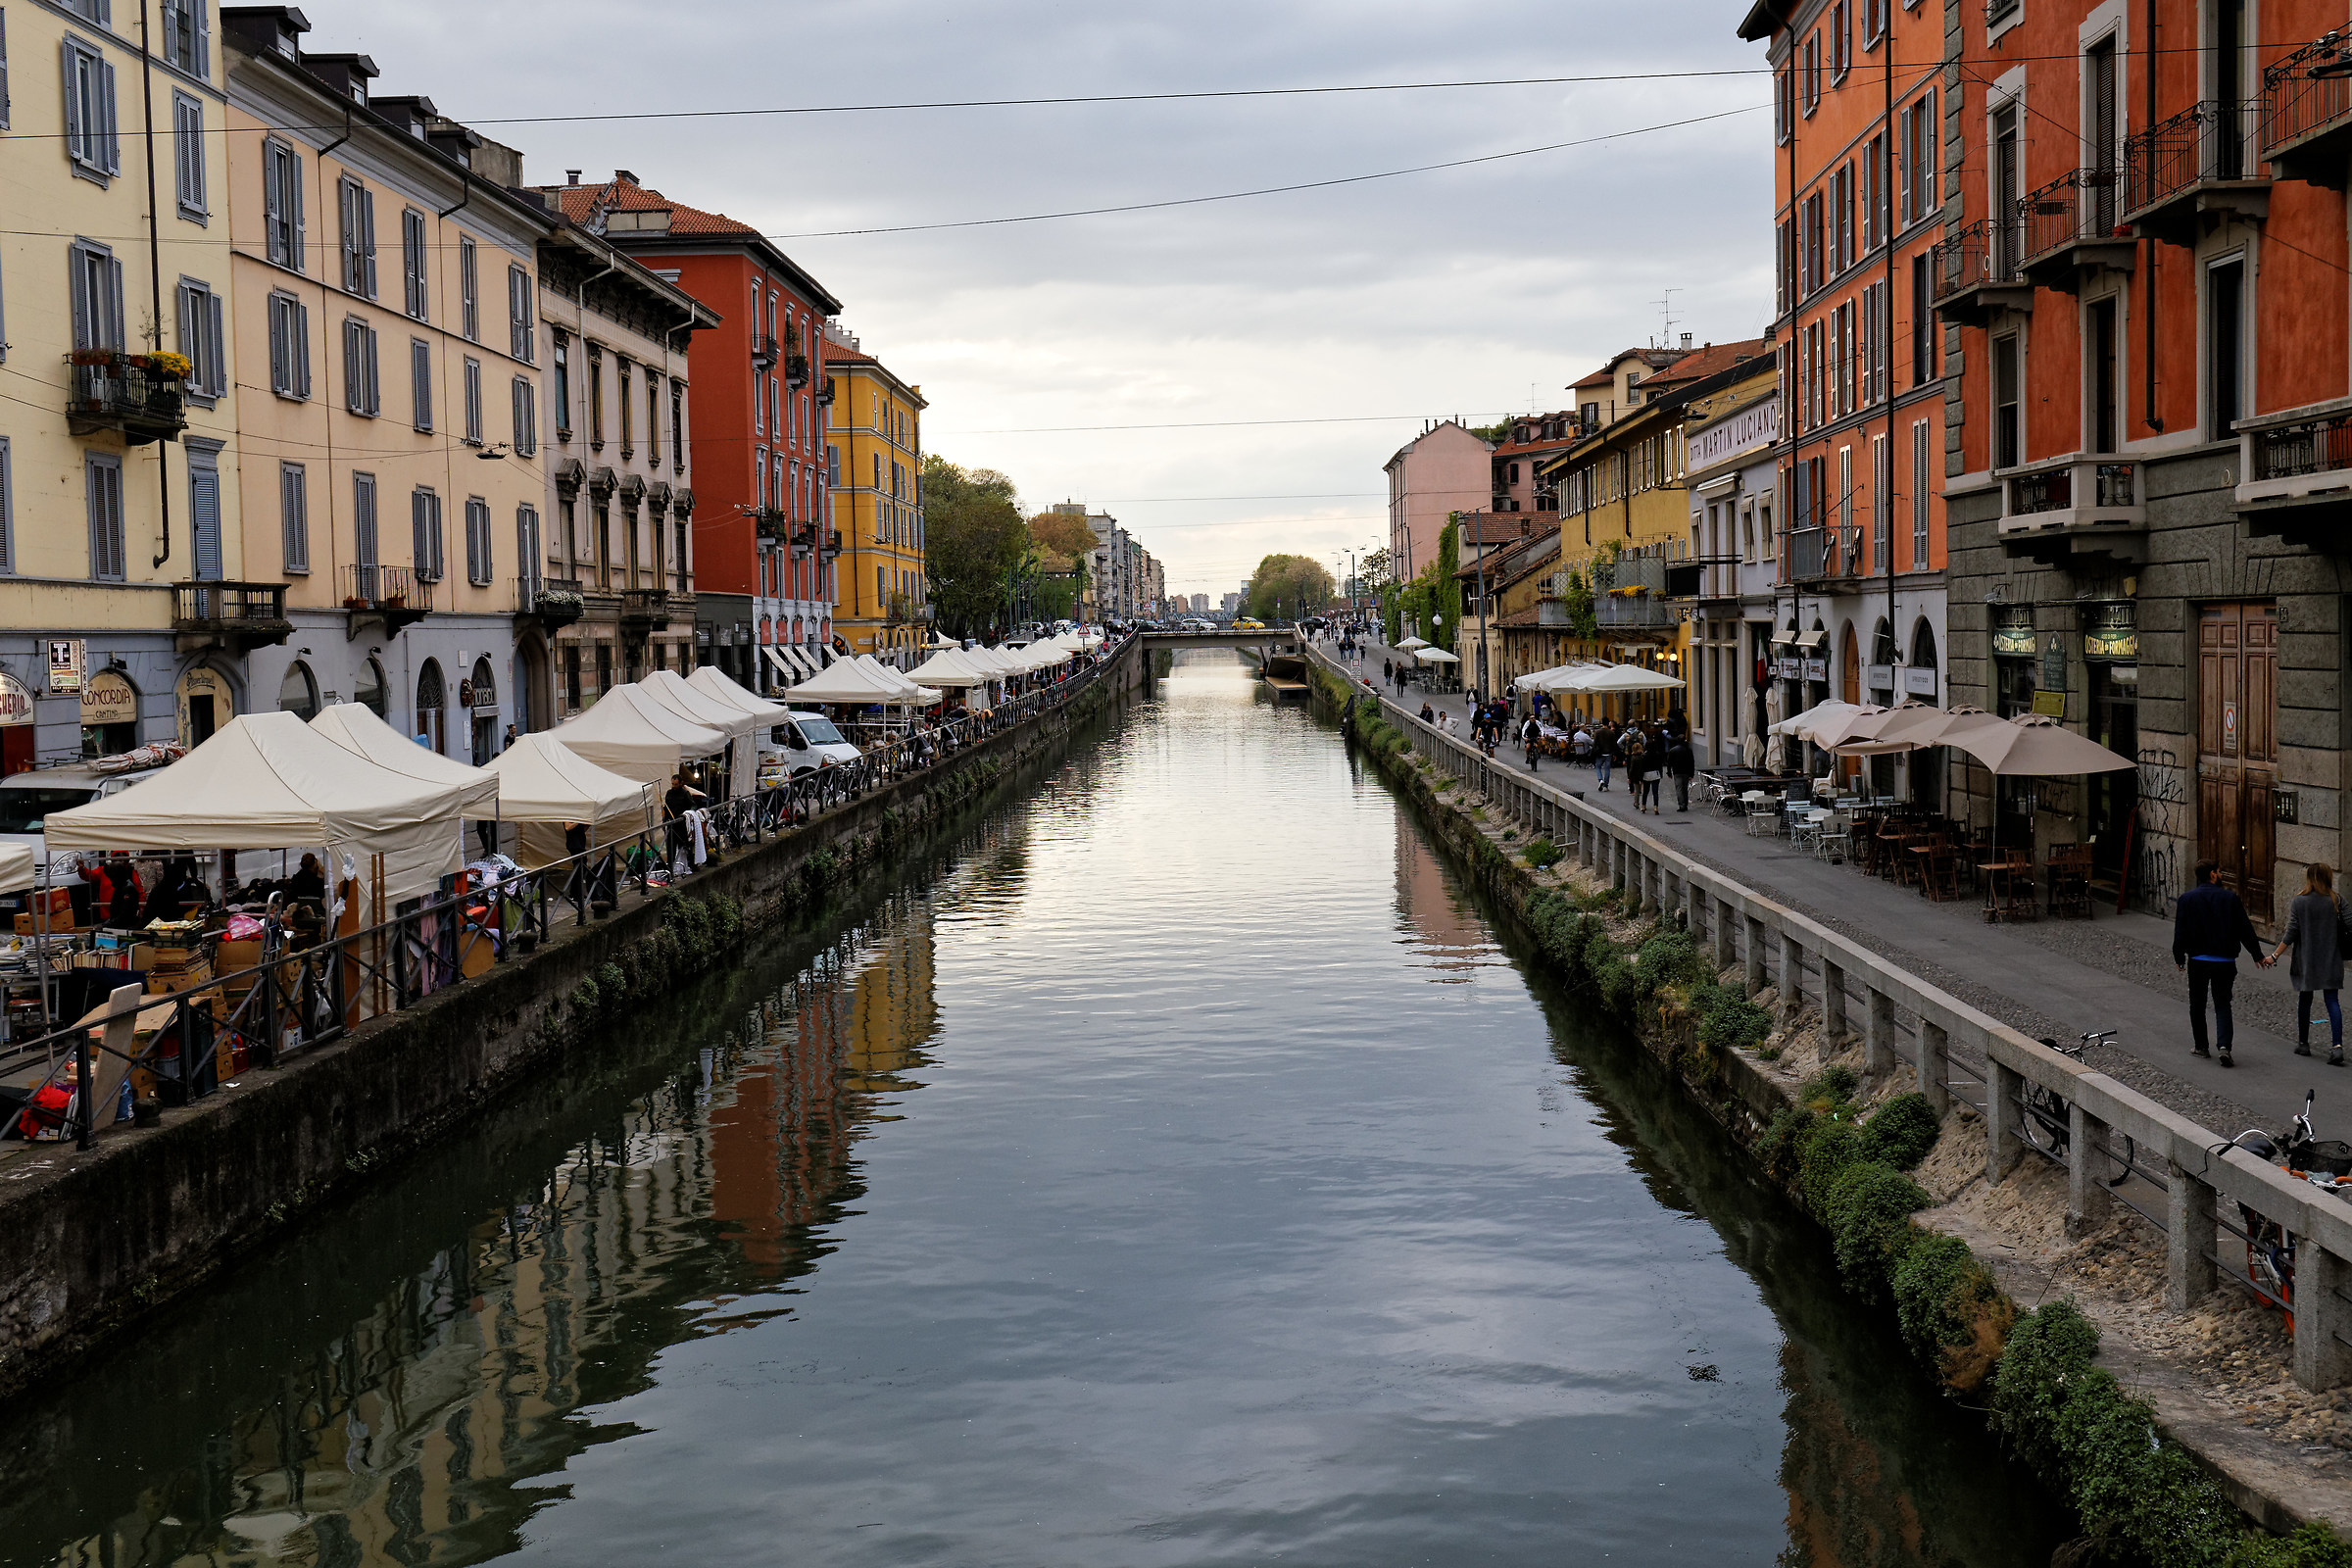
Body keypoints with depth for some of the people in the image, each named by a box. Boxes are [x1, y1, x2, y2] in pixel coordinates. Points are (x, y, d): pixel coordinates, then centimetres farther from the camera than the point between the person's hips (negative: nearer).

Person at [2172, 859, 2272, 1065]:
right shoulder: (2230, 898, -3)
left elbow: (2180, 933, -3)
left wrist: (2179, 959, 8)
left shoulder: (2187, 899, -3)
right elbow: (2245, 930, 1)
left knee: (2197, 1004, 14)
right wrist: (2258, 956, 11)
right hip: (2225, 961, 0)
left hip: (2198, 961, 0)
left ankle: (2200, 1046, 19)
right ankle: (2224, 1046, -12)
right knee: (2222, 1004, 5)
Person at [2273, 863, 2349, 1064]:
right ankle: (2337, 1045, -14)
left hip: (2306, 962, -1)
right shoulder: (2337, 902, -3)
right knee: (2332, 1001, 0)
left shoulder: (2299, 903, -6)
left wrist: (2274, 956, -2)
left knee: (2304, 1001, 13)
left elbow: (2291, 934, -8)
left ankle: (2303, 1043, 21)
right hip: (2331, 962, 1)